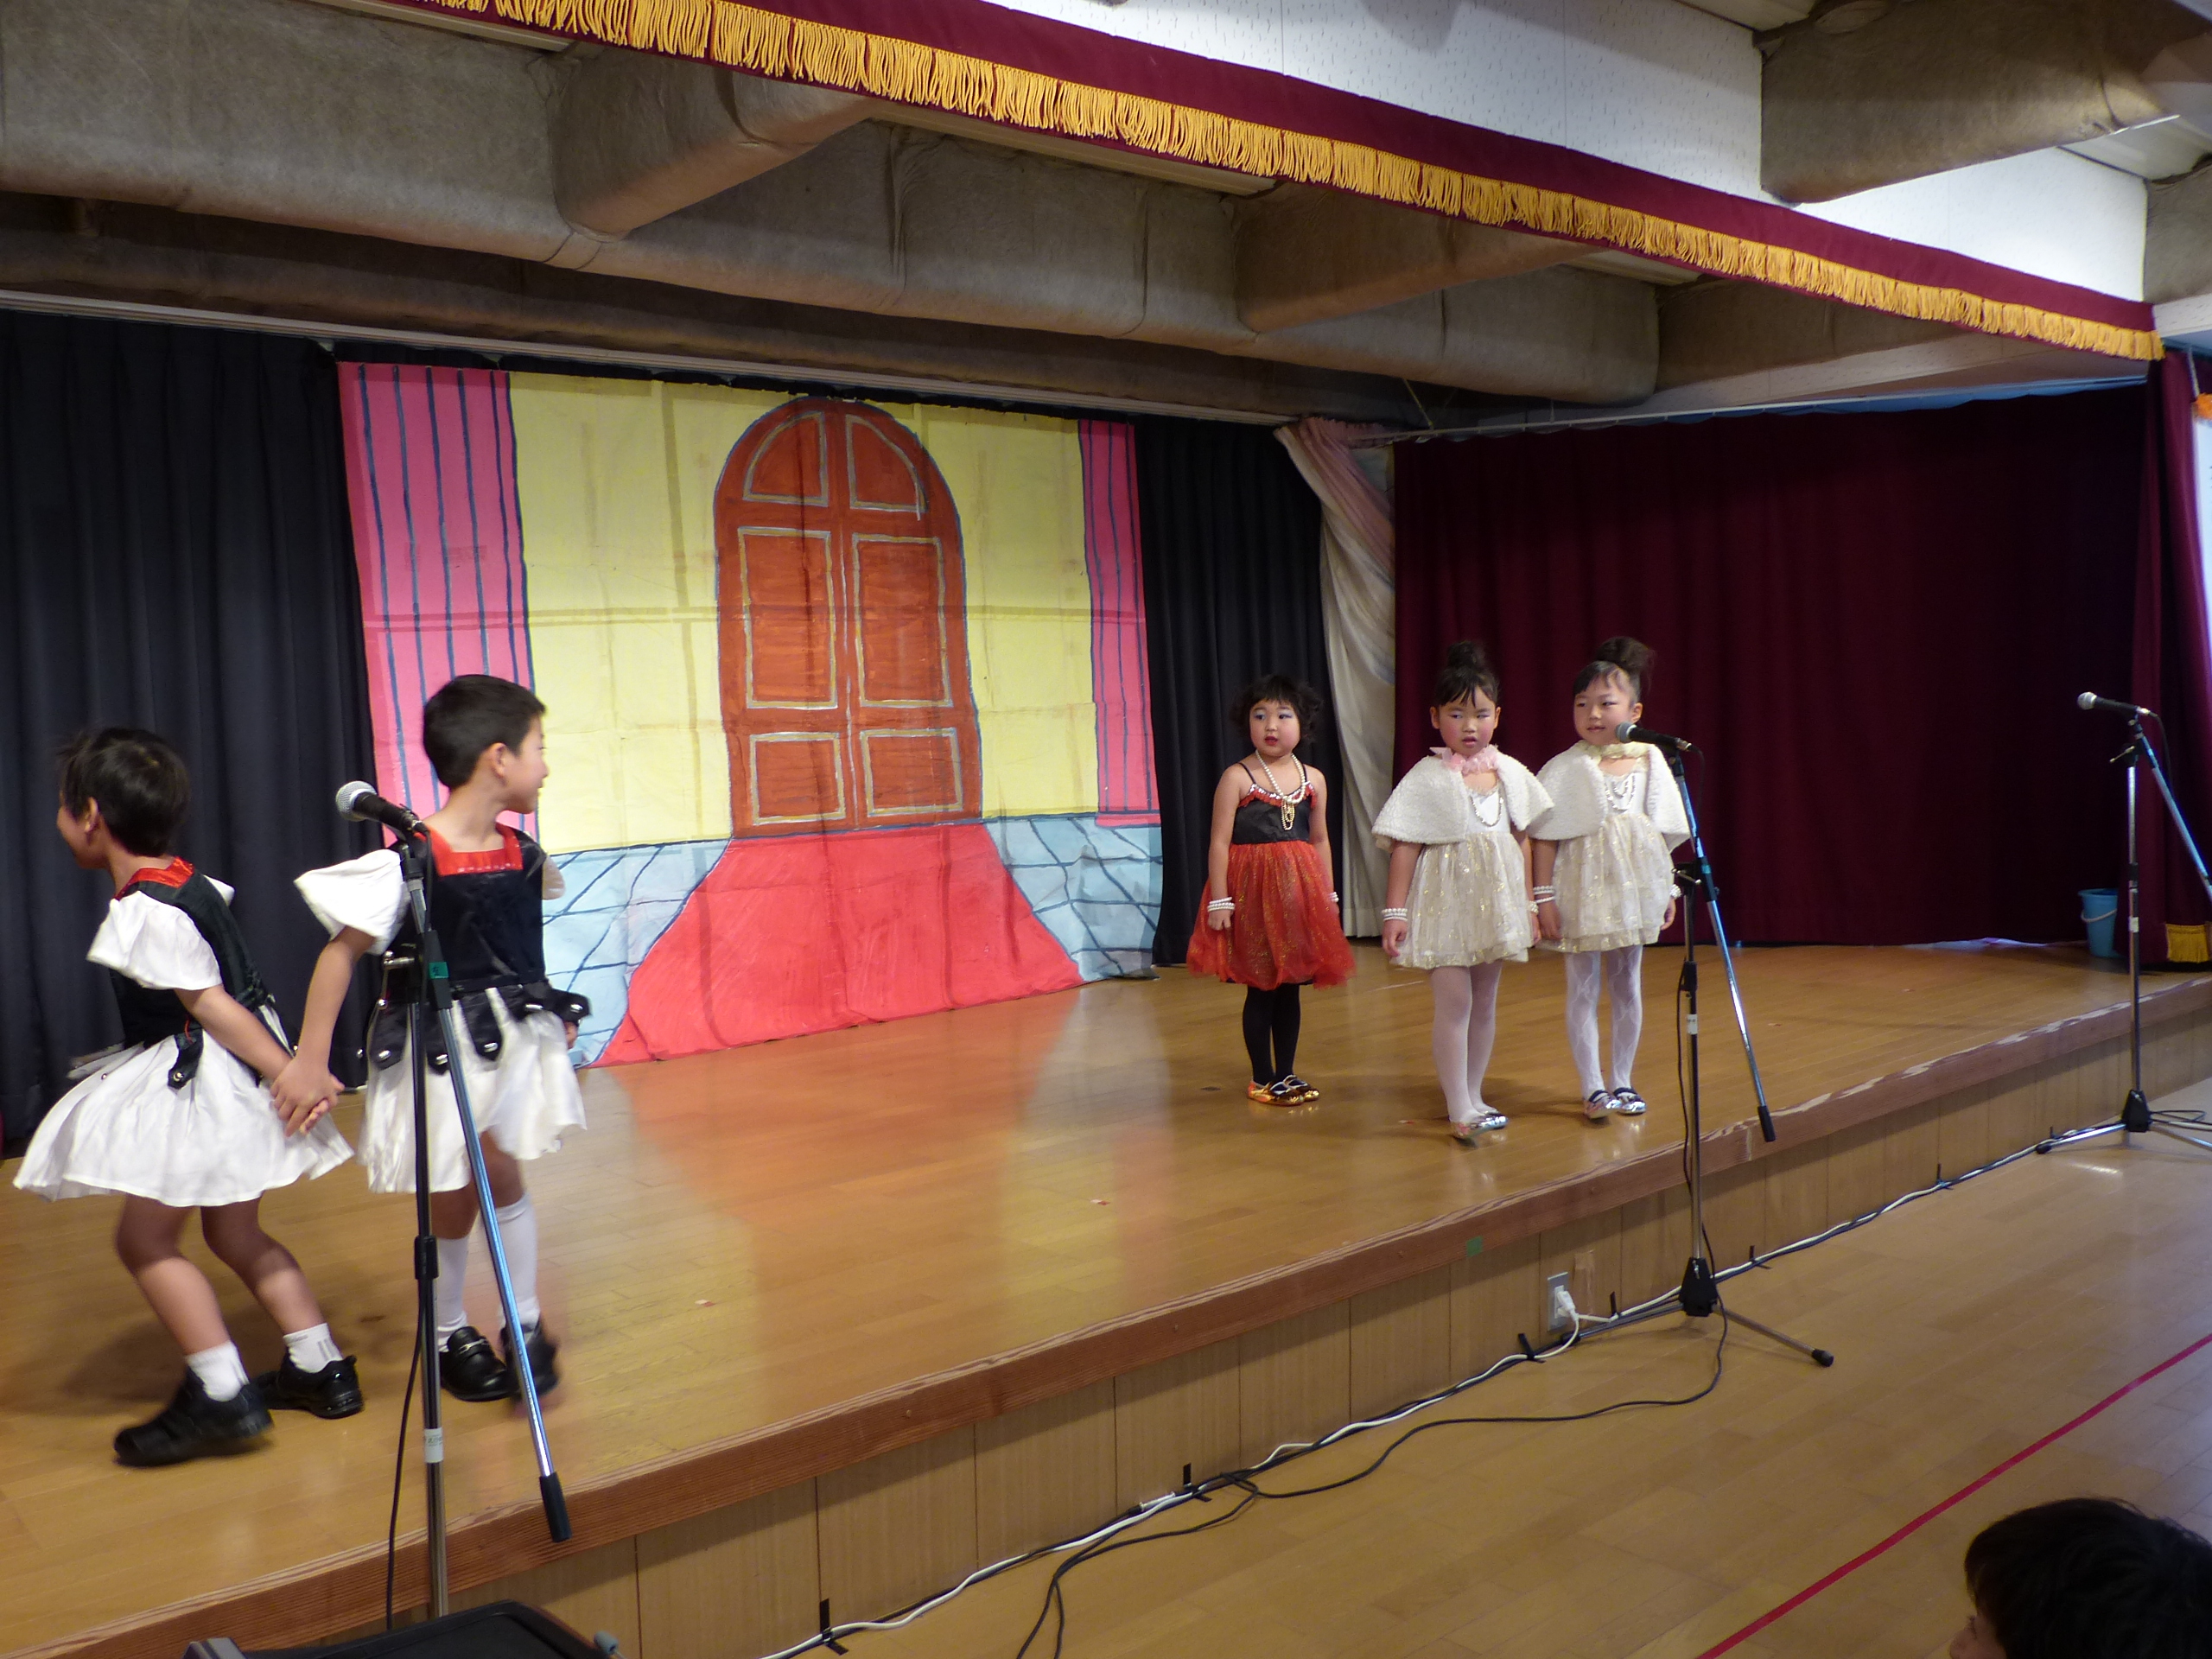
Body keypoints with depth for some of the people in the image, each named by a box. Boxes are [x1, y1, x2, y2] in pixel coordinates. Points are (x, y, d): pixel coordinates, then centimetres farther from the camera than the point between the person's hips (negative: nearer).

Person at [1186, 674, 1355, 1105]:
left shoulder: (1313, 779, 6)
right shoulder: (1237, 778, -8)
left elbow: (1320, 840, 14)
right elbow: (1219, 842, -10)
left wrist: (1327, 896, 14)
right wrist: (1219, 901, -14)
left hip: (1299, 892, 5)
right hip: (1252, 891, -4)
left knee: (1290, 986, 12)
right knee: (1260, 989, 2)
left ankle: (1286, 1073, 24)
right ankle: (1263, 1079, 14)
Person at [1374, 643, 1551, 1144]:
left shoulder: (1510, 773, 6)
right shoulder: (1427, 779, -8)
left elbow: (1522, 840, 12)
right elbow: (1404, 848, -9)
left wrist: (1529, 902, 11)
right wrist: (1395, 912, -13)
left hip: (1495, 904, 5)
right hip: (1445, 903, -5)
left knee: (1485, 1002, 12)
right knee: (1454, 1002, -8)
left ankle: (1472, 1097, 24)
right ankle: (1460, 1111, -3)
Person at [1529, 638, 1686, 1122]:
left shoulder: (1649, 761, 3)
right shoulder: (1566, 768, -8)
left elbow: (1663, 833, 9)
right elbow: (1546, 836, -8)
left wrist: (1668, 888, 9)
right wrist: (1544, 895, -11)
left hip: (1633, 888, 4)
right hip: (1583, 890, -4)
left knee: (1628, 985, 12)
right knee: (1583, 988, 1)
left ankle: (1622, 1081, 23)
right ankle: (1593, 1087, 8)